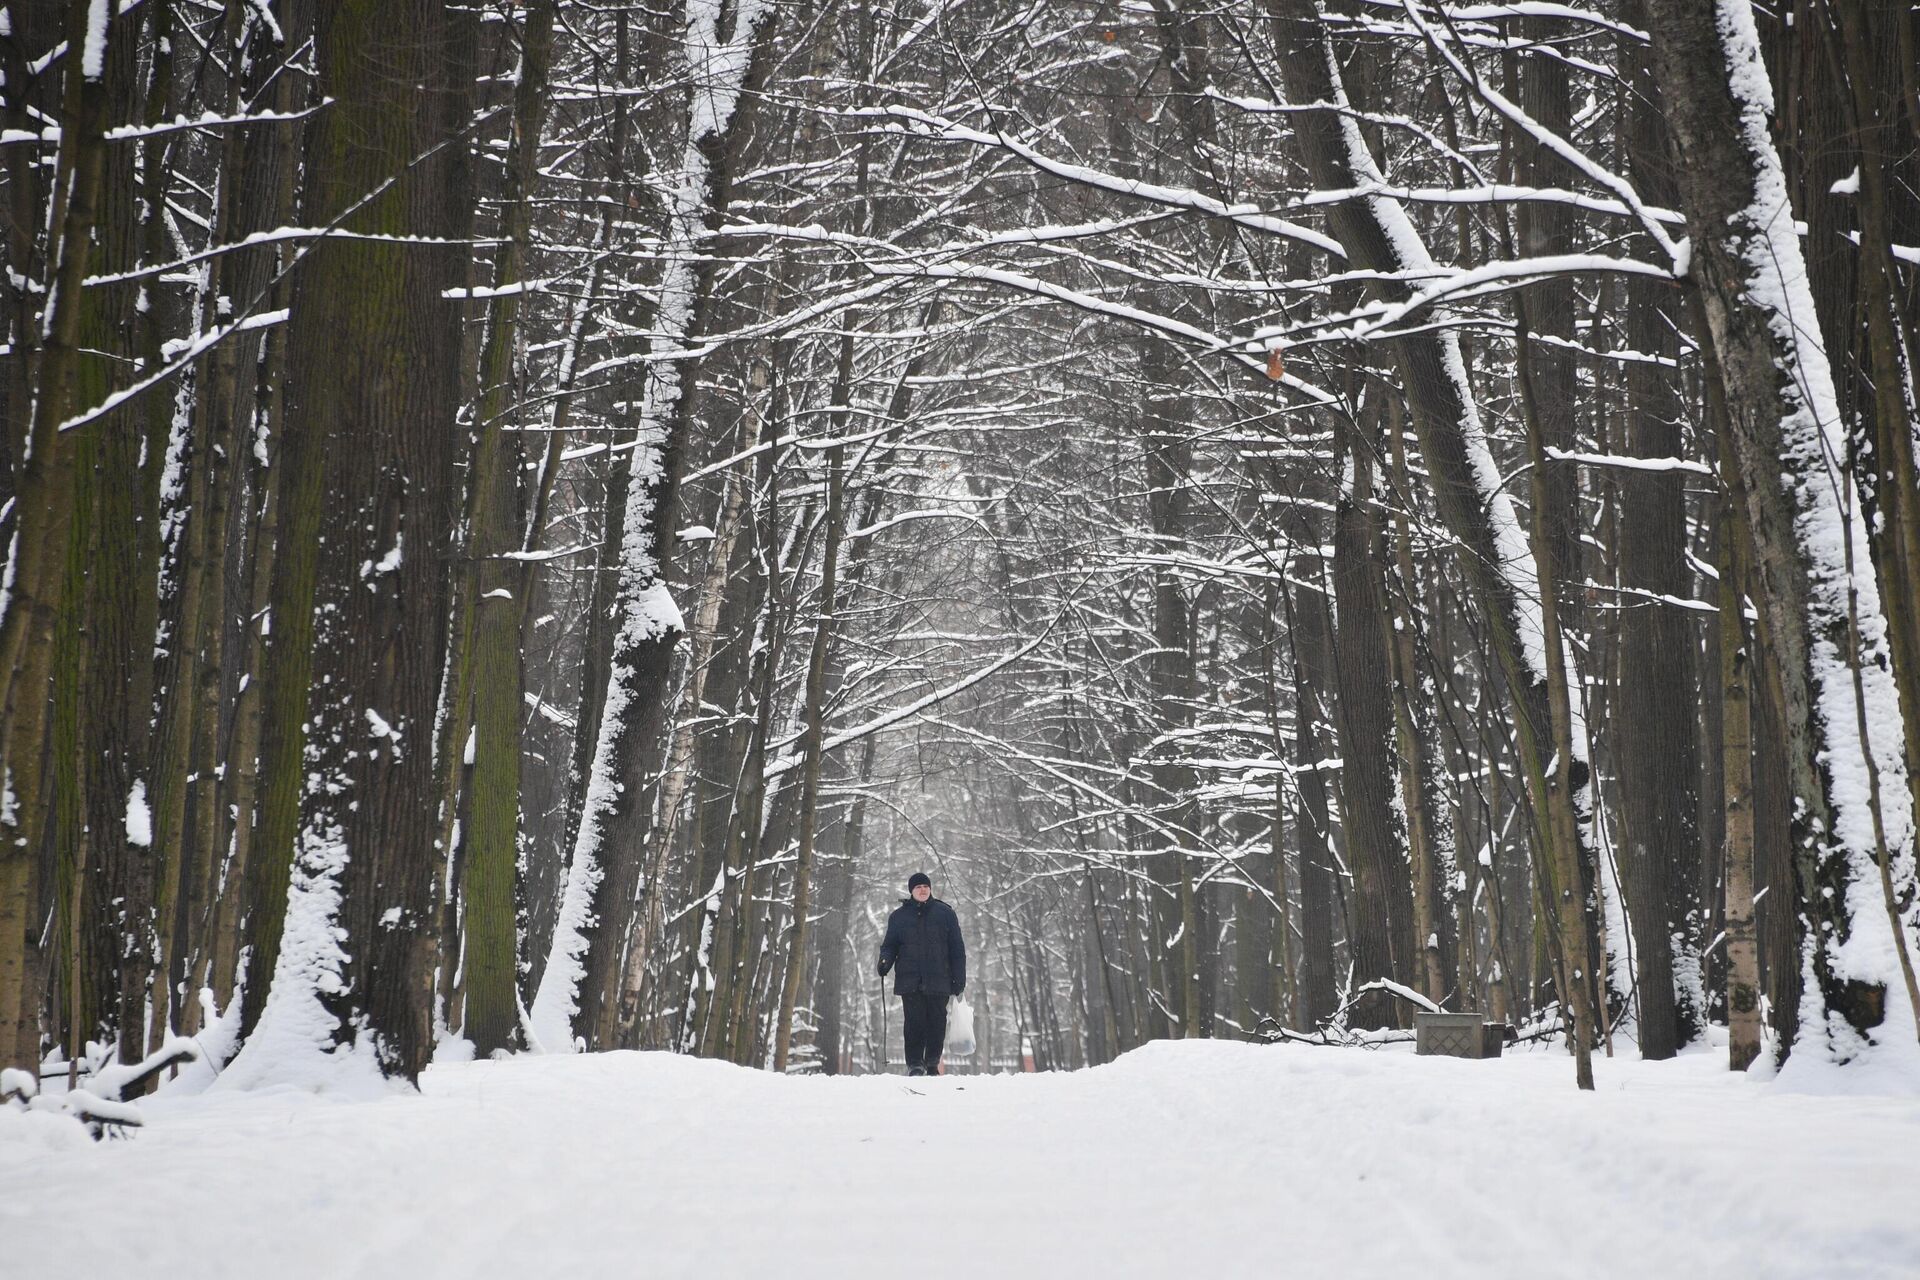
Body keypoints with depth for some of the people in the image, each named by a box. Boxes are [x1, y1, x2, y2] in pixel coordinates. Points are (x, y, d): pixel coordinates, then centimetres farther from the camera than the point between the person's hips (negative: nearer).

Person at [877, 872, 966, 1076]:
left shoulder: (945, 914, 8)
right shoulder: (899, 916, 11)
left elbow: (957, 949, 8)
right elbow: (890, 945, 15)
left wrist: (959, 979, 3)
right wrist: (885, 961, -8)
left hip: (938, 980, 0)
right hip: (910, 981, 0)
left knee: (937, 1022, -1)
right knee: (914, 1022, -8)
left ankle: (932, 1064, 11)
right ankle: (915, 1064, -3)